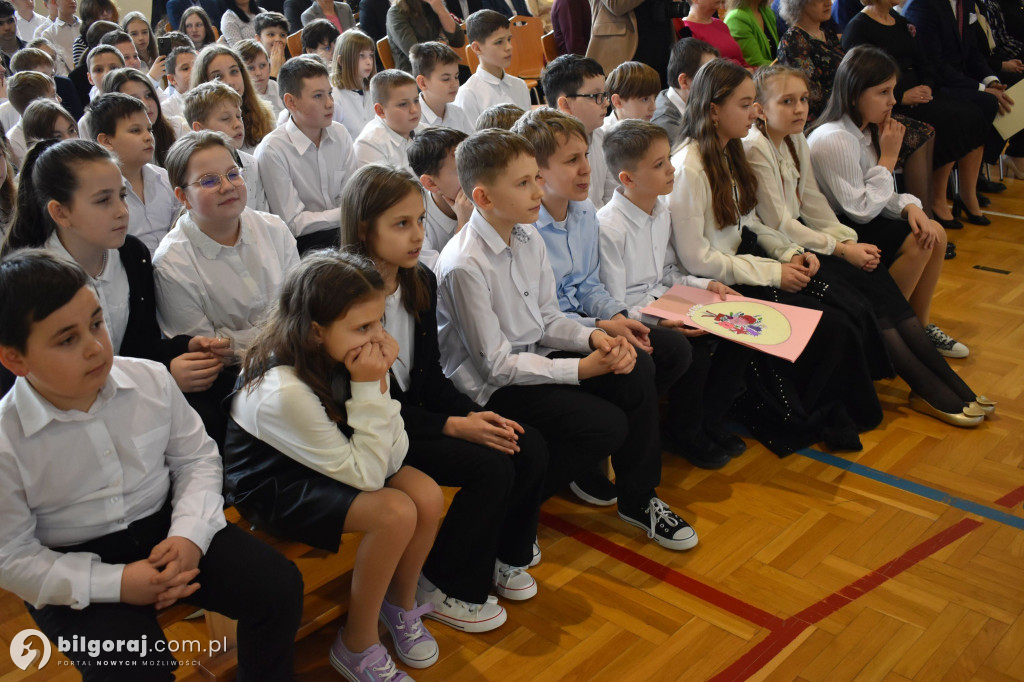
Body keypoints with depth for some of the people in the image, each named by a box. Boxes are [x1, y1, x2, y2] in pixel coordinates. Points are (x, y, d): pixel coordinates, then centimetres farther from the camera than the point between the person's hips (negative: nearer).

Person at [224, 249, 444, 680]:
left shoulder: (341, 358, -15)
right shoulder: (284, 391, -34)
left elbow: (390, 460, -15)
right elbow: (366, 475, -27)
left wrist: (379, 384, -27)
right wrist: (367, 389, -33)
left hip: (325, 466, 7)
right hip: (272, 487, -6)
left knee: (427, 496, -13)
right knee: (396, 513, -24)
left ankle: (400, 606, 15)